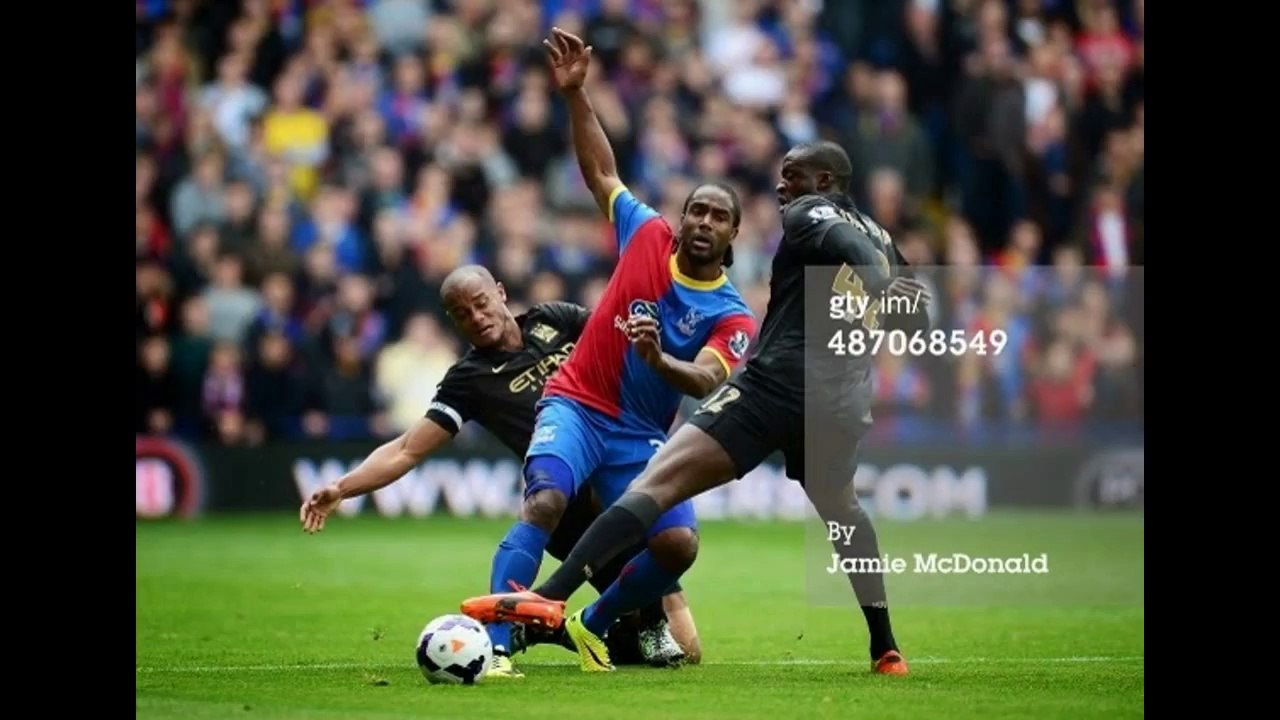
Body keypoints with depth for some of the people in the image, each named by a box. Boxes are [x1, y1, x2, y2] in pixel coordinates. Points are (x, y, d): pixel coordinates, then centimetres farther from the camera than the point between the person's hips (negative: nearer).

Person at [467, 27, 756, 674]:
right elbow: (600, 172, 9)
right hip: (577, 404, -2)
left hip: (642, 436, 2)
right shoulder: (648, 237, 1)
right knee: (546, 502, -29)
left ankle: (592, 626, 11)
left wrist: (659, 359, -43)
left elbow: (703, 382, -21)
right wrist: (574, 94, 0)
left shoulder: (733, 318, -3)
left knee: (679, 545, -17)